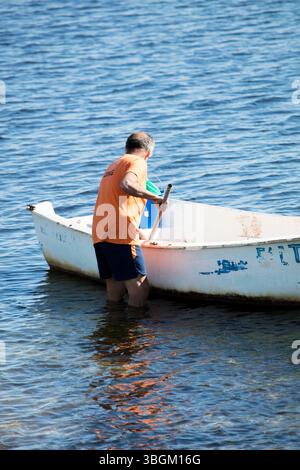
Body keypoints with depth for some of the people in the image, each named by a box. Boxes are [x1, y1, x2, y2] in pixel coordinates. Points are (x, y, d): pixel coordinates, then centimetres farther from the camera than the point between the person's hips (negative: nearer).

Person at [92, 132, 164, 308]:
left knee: (115, 293, 11)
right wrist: (154, 197, -10)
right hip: (121, 235, -9)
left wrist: (137, 232, 48)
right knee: (140, 288, -8)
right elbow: (126, 184, -19)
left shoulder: (114, 165, 31)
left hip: (99, 235, 9)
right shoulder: (138, 162, 3)